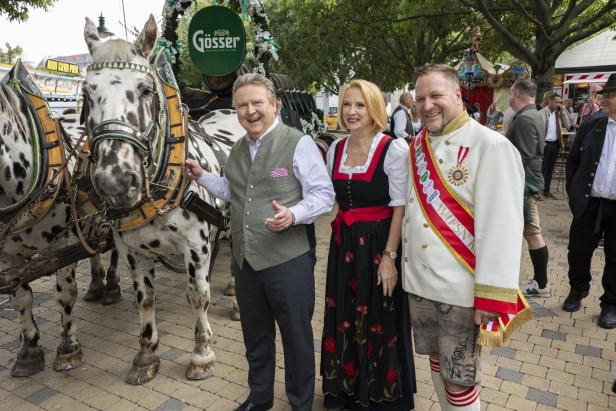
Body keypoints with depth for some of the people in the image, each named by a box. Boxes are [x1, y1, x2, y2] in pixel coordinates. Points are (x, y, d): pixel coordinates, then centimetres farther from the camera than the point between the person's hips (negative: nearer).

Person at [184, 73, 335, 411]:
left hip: (288, 259, -6)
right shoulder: (237, 150, 11)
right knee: (255, 334, 22)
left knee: (296, 336, 10)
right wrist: (201, 176, 13)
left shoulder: (299, 143, -11)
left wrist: (293, 214, -30)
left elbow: (324, 195, -13)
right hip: (245, 259, 7)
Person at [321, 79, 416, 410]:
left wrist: (389, 256, -17)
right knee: (344, 319, 16)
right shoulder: (335, 149, 6)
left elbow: (400, 207, -13)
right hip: (343, 244, 5)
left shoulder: (393, 150, -10)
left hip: (379, 244, -5)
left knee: (379, 322, 8)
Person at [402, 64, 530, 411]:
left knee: (459, 379, 8)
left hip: (460, 290, -6)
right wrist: (401, 265, 14)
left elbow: (502, 227, -18)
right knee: (437, 360, 22)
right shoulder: (417, 146, 6)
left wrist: (492, 297, -19)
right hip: (418, 282, 6)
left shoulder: (491, 146, -15)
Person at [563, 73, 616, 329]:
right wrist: (573, 192, 4)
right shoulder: (590, 127, 3)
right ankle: (578, 290, 34)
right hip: (589, 204, 2)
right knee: (578, 252, 10)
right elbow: (572, 161, 10)